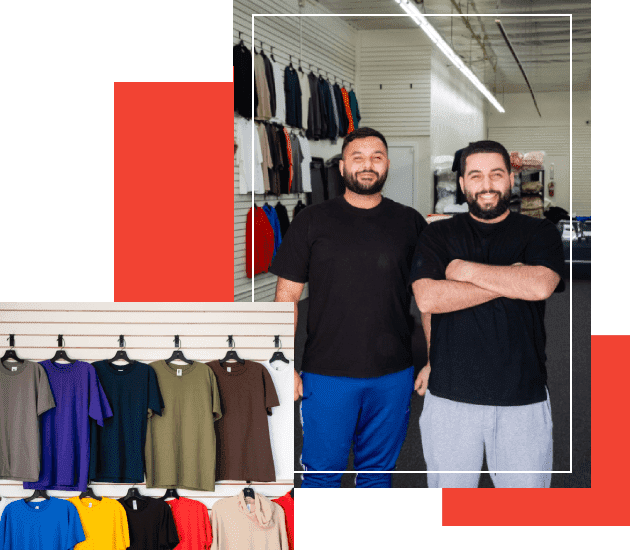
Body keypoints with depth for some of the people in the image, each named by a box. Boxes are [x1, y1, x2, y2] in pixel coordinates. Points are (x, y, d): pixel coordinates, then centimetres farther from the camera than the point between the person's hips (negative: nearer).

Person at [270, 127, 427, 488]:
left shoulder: (410, 223, 6)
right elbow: (286, 296, 1)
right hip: (327, 374, -2)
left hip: (394, 376, 2)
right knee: (322, 472, 3)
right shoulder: (313, 222, 1)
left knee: (378, 471, 12)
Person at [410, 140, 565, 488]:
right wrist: (510, 281, -10)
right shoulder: (438, 235, 7)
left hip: (523, 398, 0)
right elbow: (427, 299, -10)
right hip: (449, 397, 1)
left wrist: (466, 270, -8)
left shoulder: (539, 234, 6)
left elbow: (540, 285, -15)